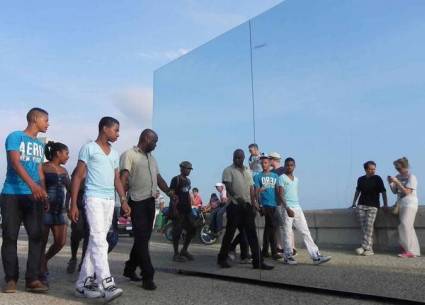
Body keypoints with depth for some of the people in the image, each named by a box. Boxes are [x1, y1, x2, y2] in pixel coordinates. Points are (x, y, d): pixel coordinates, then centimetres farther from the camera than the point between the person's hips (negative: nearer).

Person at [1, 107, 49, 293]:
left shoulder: (40, 145, 17)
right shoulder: (15, 136, -1)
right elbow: (15, 162, -15)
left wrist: (44, 194, 12)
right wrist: (32, 184, -28)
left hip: (34, 196, 5)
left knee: (36, 236, -3)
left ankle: (33, 279, 0)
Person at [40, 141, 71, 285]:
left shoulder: (63, 170, 15)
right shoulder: (43, 168, -5)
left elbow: (70, 188, 20)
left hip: (59, 209, 6)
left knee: (61, 241, 2)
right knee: (43, 242, 2)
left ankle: (42, 262, 27)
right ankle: (43, 274, 13)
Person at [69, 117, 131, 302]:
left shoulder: (114, 154, 19)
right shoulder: (88, 148, 0)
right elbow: (78, 177, -2)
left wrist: (124, 201, 7)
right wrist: (73, 204, -7)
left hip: (110, 201, 7)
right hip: (94, 198, -6)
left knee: (96, 241, 7)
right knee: (99, 241, -14)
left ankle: (84, 284, 14)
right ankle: (107, 285, -17)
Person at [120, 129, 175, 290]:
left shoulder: (152, 158, 20)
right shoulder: (129, 154, -5)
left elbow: (159, 178, 20)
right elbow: (124, 177, -15)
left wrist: (169, 192, 6)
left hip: (150, 201, 8)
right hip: (137, 202, -8)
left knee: (144, 238, 13)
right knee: (141, 239, -6)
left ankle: (130, 268, 28)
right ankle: (147, 276, -1)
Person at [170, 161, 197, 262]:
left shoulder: (188, 180, 16)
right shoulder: (176, 179, -8)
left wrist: (190, 206, 16)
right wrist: (174, 209, -20)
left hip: (187, 209, 8)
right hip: (178, 209, -8)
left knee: (192, 229, 8)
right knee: (177, 231, -4)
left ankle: (184, 250, 21)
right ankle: (176, 254, 7)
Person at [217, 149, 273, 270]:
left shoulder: (247, 171, 17)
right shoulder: (228, 171, -1)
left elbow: (251, 189, 17)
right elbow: (228, 187, -15)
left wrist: (254, 205, 7)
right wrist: (237, 198, -31)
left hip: (247, 206, 5)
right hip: (234, 206, -5)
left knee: (252, 234, 3)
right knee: (230, 233, 2)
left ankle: (258, 261, 5)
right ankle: (222, 259, 17)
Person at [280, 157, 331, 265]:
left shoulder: (296, 179, 17)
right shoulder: (282, 178, -4)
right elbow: (280, 195, -11)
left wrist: (296, 206, 17)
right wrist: (287, 209, -20)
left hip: (298, 208, 6)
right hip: (287, 209, -6)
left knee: (306, 232, 3)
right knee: (288, 233, 0)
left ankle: (316, 256, 2)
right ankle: (288, 257, 11)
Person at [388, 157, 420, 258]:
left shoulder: (411, 177, -10)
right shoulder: (398, 177, 9)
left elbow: (407, 192, -19)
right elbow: (395, 191, 13)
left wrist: (397, 182, -21)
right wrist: (391, 183, -2)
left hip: (409, 205, -7)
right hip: (401, 204, 7)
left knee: (405, 226, -13)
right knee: (408, 227, 9)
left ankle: (410, 251, -8)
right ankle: (414, 250, 15)